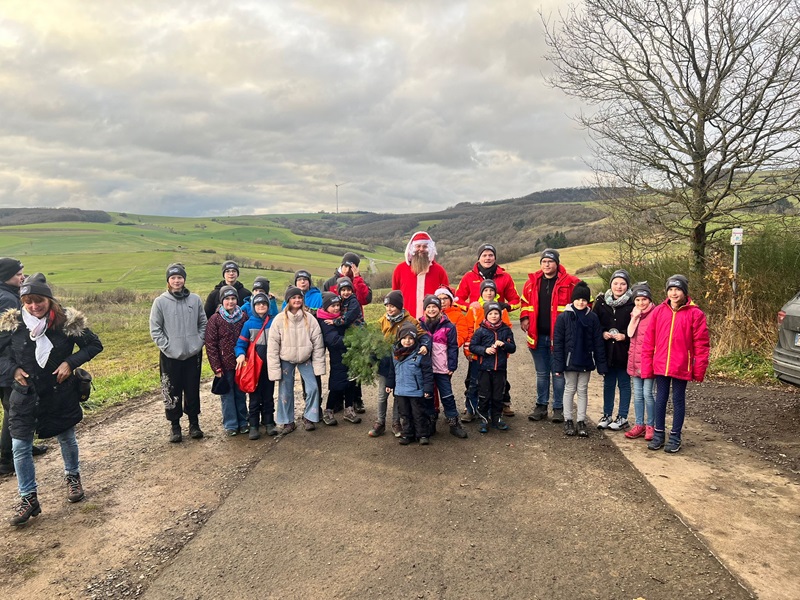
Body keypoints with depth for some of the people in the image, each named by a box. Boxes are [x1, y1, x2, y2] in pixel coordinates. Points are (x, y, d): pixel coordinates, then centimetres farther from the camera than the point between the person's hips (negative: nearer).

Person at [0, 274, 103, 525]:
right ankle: (29, 498, 17)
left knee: (67, 439, 17)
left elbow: (94, 345, -5)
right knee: (20, 447, 1)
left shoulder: (68, 321, -15)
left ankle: (73, 477, 42)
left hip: (61, 395, -1)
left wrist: (71, 362, -17)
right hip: (25, 396, 1)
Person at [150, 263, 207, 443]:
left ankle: (194, 423, 23)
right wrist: (167, 346, -10)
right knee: (172, 392, 5)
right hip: (170, 356, -2)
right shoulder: (160, 302, -5)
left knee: (193, 391, 10)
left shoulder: (195, 299, 2)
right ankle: (174, 425, 18)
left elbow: (203, 323, 9)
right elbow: (155, 330, -2)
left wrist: (199, 342, -1)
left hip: (193, 354, 2)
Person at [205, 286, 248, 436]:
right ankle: (230, 425, 18)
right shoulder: (215, 319, -5)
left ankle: (243, 422, 24)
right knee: (227, 395, 6)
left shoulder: (243, 317, 3)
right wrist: (216, 367, -10)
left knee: (241, 394, 12)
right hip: (225, 365, -2)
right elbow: (210, 345, -6)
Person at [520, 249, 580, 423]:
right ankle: (541, 406, 25)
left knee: (558, 373, 6)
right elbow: (525, 302, 18)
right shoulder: (532, 281, 6)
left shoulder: (570, 282, -6)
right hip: (537, 336, 4)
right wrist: (524, 318, 4)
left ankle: (559, 408, 17)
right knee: (541, 373, 15)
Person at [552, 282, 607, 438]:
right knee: (570, 389, 9)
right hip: (570, 361, -2)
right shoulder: (563, 317, -7)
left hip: (586, 362, 2)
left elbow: (598, 342, 1)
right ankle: (568, 421, 19)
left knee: (583, 390, 10)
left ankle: (581, 422, 18)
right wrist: (558, 364, -11)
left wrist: (601, 364, -2)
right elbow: (557, 342, -7)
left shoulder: (593, 318, -1)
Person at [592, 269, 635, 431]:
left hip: (624, 351, -3)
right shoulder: (601, 301, 2)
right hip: (607, 350, 3)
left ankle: (622, 417, 19)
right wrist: (602, 333, -10)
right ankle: (607, 415, 24)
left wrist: (625, 335, -18)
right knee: (608, 383, 14)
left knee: (624, 384, 8)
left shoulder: (632, 303, -9)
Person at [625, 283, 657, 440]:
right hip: (635, 358, 6)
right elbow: (630, 333, 0)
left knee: (647, 393, -4)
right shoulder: (634, 314, 11)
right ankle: (639, 425, 18)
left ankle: (650, 426, 9)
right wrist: (635, 316, -9)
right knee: (638, 394, 10)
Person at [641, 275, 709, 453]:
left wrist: (699, 369, -6)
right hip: (660, 365, 2)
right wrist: (647, 366, 2)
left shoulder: (695, 314, -7)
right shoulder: (658, 311, 1)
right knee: (660, 399, 12)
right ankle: (658, 434, 25)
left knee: (678, 400, 10)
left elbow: (701, 344, -5)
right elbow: (648, 341, 3)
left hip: (681, 367, -2)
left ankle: (675, 437, 22)